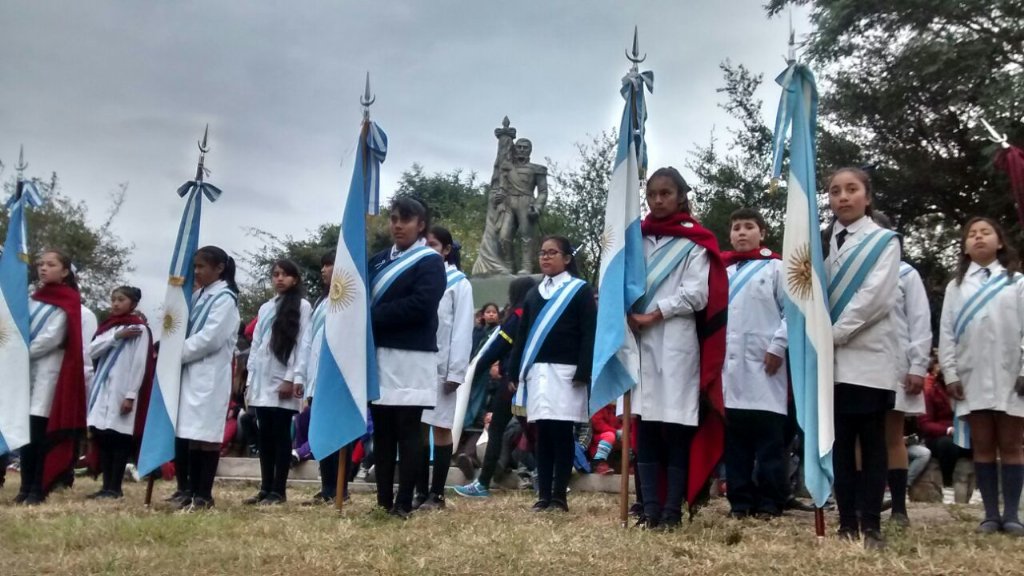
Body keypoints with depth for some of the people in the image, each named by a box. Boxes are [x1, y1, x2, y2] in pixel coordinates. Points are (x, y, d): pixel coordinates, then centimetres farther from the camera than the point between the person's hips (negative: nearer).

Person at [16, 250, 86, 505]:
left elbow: (51, 339, -10)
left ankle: (38, 489, -4)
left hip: (48, 370, -6)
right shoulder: (33, 299, 18)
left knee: (40, 433, -7)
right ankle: (26, 487, 7)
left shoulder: (67, 302, -1)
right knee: (25, 431, 3)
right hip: (25, 369, 6)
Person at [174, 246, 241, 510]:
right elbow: (187, 329, 18)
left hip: (210, 374, -8)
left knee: (206, 434, -6)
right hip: (190, 372, 8)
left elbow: (210, 338, -15)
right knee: (190, 434, 7)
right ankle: (193, 489, 14)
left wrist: (176, 353, -8)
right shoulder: (199, 296, 19)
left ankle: (204, 494, -3)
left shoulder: (225, 298, -5)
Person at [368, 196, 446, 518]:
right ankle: (383, 500, 16)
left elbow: (418, 306, -15)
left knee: (408, 433, -2)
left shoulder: (430, 262, 0)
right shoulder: (378, 260, 18)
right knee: (382, 432, 9)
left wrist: (373, 316, -12)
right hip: (378, 356, 6)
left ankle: (404, 504, 3)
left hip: (411, 359, -5)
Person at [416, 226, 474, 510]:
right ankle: (420, 491, 12)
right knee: (418, 429, 5)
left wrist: (456, 371, -11)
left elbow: (462, 330, -4)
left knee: (441, 429, 2)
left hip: (442, 367, -3)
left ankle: (436, 493, 7)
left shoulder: (459, 283, 2)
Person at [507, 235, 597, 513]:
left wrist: (583, 373, -15)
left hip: (565, 372, -4)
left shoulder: (581, 290, 2)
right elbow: (522, 335, 17)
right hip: (537, 372, 4)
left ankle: (559, 495, 2)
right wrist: (514, 372, 10)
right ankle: (543, 495, 9)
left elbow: (589, 334, -5)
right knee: (543, 434, 5)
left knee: (561, 433, -4)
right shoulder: (533, 294, 17)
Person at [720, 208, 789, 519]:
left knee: (769, 437, -2)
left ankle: (770, 502, 4)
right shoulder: (723, 271, 18)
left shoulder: (775, 268, 6)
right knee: (735, 437, 6)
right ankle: (740, 501, 13)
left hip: (764, 364, -4)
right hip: (729, 364, 5)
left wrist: (778, 347, -10)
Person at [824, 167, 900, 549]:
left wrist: (833, 333, -13)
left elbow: (875, 297, -9)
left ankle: (871, 527, 3)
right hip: (831, 359, 4)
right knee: (840, 443, 5)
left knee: (871, 443, -1)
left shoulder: (884, 241, 4)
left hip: (868, 357, -4)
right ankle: (847, 524, 11)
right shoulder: (824, 243, 15)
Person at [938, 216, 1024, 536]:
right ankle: (991, 513, 8)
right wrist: (950, 374, -1)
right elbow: (946, 332, 7)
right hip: (971, 377, 2)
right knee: (983, 446, 4)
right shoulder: (956, 286, 12)